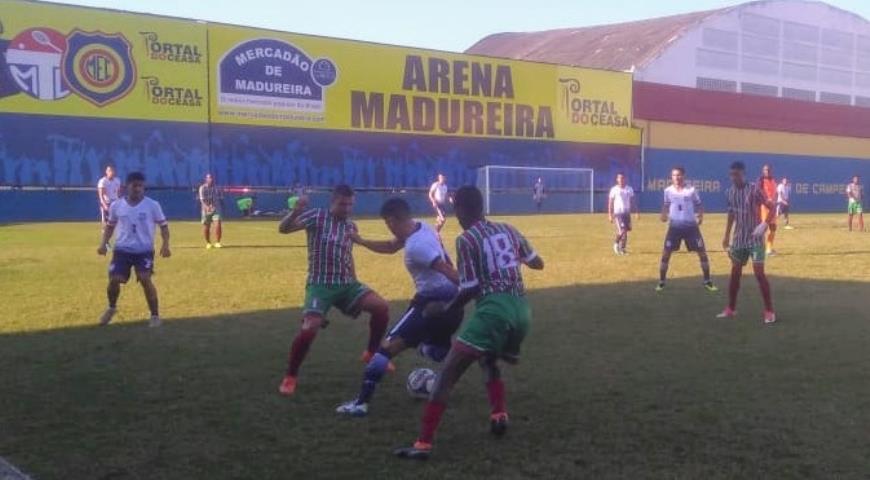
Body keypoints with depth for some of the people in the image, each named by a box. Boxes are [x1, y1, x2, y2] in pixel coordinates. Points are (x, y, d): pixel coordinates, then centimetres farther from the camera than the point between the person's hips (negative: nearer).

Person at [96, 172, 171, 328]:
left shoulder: (152, 205, -6)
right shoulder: (116, 206, 0)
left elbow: (163, 225, 1)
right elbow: (110, 225, 16)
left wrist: (165, 244, -13)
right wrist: (104, 243, 3)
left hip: (144, 250, -2)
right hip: (122, 249, 2)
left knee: (145, 280, -16)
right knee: (114, 280, -5)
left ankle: (155, 315, -1)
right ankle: (112, 308, 26)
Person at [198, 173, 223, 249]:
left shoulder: (216, 188, 9)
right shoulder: (202, 188, -3)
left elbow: (219, 198, 19)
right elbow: (202, 199, -14)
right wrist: (207, 207, -30)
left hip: (216, 209, 2)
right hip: (206, 210, -2)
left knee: (218, 224, -17)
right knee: (206, 227, 3)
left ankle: (217, 242, -9)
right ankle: (208, 243, 23)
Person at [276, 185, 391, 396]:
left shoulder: (351, 227, 9)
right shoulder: (317, 216, -7)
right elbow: (283, 229, -16)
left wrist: (354, 281, 22)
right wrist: (296, 211, -35)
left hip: (346, 284, 5)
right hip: (320, 285, -5)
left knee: (381, 307, -10)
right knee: (309, 329, -23)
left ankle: (371, 353, 14)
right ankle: (290, 377, -1)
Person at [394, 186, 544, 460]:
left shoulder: (466, 240, -2)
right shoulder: (508, 230, 16)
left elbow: (470, 289, -6)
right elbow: (537, 263, 27)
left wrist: (445, 311, 9)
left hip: (494, 310, -7)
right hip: (521, 310, 7)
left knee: (447, 374, -4)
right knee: (488, 360, 35)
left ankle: (424, 444, -10)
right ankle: (499, 416, 21)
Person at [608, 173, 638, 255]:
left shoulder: (629, 189, 6)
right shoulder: (614, 189, -2)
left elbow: (633, 201, 9)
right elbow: (610, 202, -1)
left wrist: (636, 212, 1)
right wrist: (610, 215, -6)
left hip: (627, 213, 4)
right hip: (617, 213, -4)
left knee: (626, 231, 5)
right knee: (622, 231, -15)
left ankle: (622, 248, 19)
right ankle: (616, 243, 10)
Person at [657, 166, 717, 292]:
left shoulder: (691, 190, -4)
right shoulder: (668, 191, 0)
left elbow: (698, 205, 4)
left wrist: (700, 216, -14)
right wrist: (664, 215, -6)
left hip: (691, 225, -1)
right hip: (675, 226, 1)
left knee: (702, 252, 0)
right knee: (666, 253, -4)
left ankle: (707, 282, 13)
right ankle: (661, 282, 8)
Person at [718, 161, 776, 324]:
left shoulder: (754, 190, -14)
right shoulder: (730, 192, 3)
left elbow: (771, 207, -13)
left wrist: (764, 225, -27)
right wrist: (727, 235, 16)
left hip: (755, 238, -6)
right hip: (738, 239, 6)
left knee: (759, 273, -9)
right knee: (735, 273, 9)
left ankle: (769, 311, -2)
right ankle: (731, 309, 20)